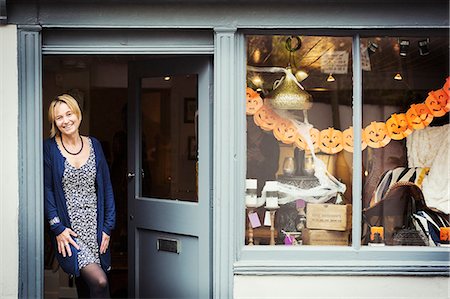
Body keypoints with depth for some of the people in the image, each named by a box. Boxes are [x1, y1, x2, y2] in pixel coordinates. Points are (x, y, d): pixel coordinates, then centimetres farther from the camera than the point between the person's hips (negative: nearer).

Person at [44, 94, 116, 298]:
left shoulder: (94, 145, 9)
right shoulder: (49, 148, -2)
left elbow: (106, 187, 10)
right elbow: (47, 190, -4)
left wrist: (108, 227, 4)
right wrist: (57, 227, -12)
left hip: (95, 227, 4)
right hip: (68, 229, -4)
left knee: (87, 282, 6)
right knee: (99, 281, -19)